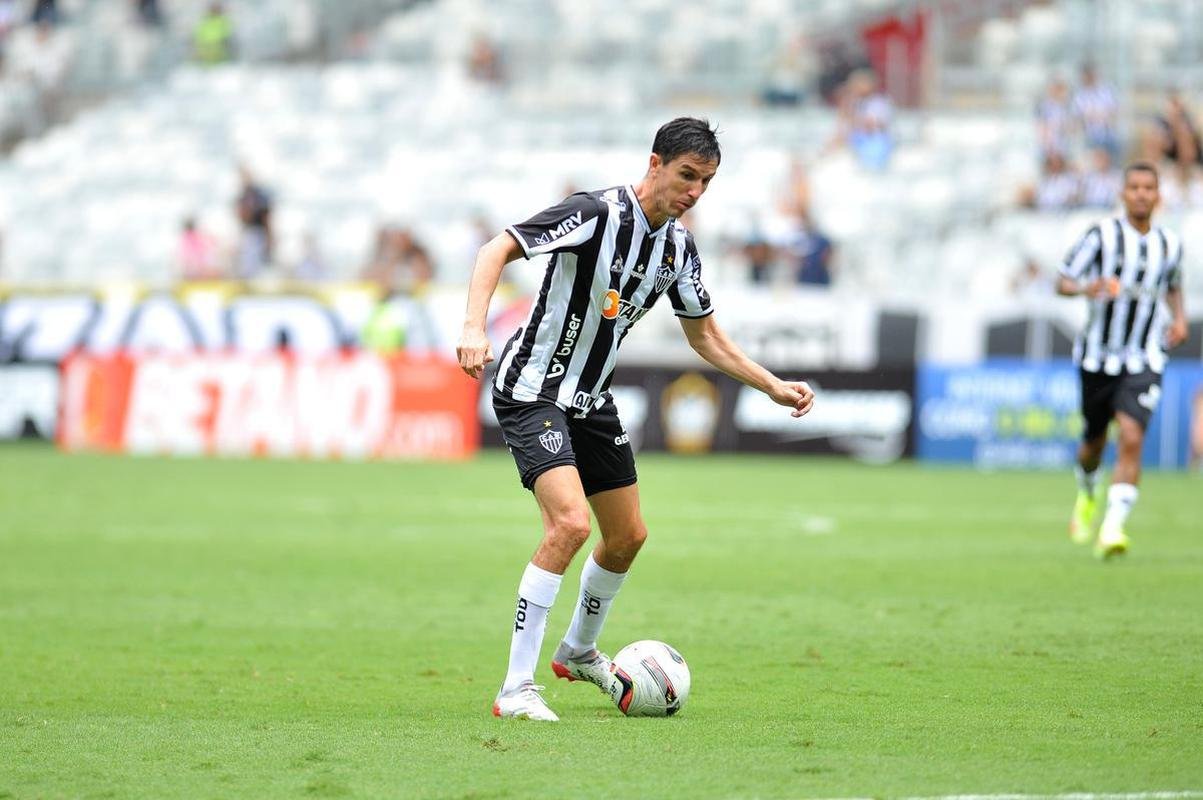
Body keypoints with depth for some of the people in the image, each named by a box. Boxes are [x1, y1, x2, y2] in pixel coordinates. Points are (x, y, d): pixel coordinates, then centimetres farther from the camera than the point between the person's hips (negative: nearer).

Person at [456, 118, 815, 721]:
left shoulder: (678, 246, 3)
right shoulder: (596, 214, -21)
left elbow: (705, 337, 15)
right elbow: (497, 251, -22)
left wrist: (774, 387, 7)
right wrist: (475, 327, -37)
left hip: (590, 399, 8)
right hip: (532, 392, -8)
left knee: (627, 537, 16)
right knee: (570, 523, -25)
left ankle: (578, 652, 43)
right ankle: (516, 689, -22)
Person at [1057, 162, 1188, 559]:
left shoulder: (1170, 244, 4)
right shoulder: (1102, 236, -6)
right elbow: (1063, 281, -5)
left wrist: (1179, 318, 5)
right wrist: (1087, 288, -27)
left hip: (1144, 362, 0)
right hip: (1098, 358, 0)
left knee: (1132, 439, -19)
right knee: (1095, 440, 13)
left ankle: (1112, 529, -21)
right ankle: (1087, 496, 48)